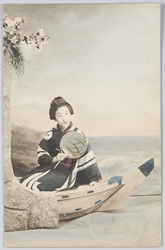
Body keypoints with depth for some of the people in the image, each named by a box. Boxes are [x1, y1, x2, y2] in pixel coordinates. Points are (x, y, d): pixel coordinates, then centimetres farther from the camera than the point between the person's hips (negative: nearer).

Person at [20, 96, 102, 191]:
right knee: (24, 182, -8)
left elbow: (88, 158, -8)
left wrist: (94, 179, -8)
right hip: (50, 167, 5)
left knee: (37, 185, -24)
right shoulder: (50, 135, 2)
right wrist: (54, 159, -17)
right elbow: (41, 156, 3)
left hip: (66, 173, -5)